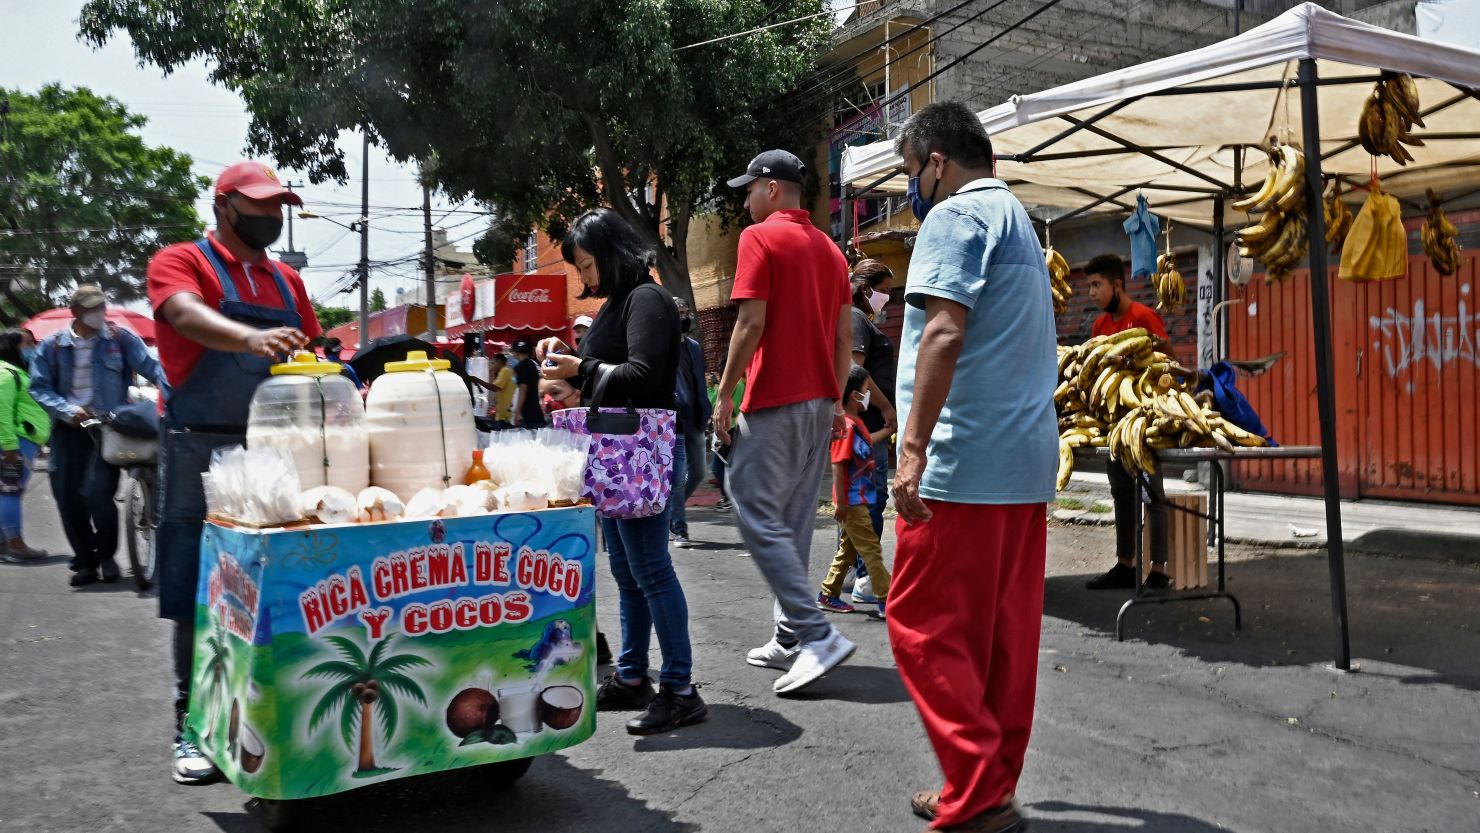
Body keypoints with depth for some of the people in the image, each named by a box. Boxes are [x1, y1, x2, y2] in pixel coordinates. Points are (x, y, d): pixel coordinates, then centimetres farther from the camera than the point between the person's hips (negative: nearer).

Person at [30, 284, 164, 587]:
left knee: (98, 491, -16)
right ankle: (84, 561, 19)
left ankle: (107, 555, 6)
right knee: (68, 497, 4)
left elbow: (151, 367, -10)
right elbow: (39, 388, 4)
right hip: (68, 428, 3)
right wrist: (67, 410, -14)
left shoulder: (121, 339, 0)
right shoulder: (51, 345, 4)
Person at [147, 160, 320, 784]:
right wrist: (252, 338, -41)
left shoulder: (287, 282, 16)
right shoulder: (181, 262, -1)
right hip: (202, 450, -5)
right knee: (199, 591, 0)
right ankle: (193, 726, 9)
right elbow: (187, 316, -23)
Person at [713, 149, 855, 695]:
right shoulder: (829, 249, 16)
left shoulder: (760, 238, -6)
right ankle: (790, 640, 16)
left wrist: (724, 395, -10)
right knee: (794, 521, 12)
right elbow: (844, 334, 15)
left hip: (774, 401, -8)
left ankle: (817, 634, -13)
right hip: (821, 402, 8)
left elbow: (751, 323, -15)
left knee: (757, 514, -6)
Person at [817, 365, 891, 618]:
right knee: (871, 550, -5)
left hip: (858, 500, 10)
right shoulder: (847, 426, -19)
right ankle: (886, 600, 0)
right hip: (852, 502, -10)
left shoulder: (857, 422, 10)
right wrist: (841, 502, -21)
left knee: (848, 550, 16)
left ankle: (827, 595, 23)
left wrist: (889, 430, 35)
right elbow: (838, 466, -22)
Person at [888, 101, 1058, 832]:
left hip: (965, 463, -9)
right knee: (1005, 630, 10)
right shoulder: (1019, 220, 23)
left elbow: (945, 332, -19)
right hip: (1027, 462, 9)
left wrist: (913, 449, -22)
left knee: (924, 627, -3)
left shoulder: (956, 216, -6)